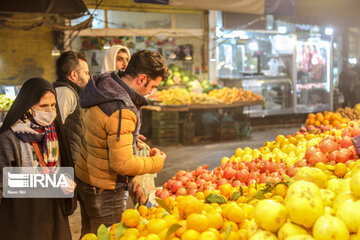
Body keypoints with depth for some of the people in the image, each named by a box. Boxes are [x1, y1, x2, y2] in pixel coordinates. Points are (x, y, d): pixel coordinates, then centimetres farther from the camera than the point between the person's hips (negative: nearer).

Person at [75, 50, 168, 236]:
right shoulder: (121, 111, -29)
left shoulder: (105, 86, 0)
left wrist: (129, 137, 11)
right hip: (104, 192, -9)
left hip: (84, 178, 9)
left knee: (89, 234, 24)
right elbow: (122, 164, -28)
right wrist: (157, 162, -13)